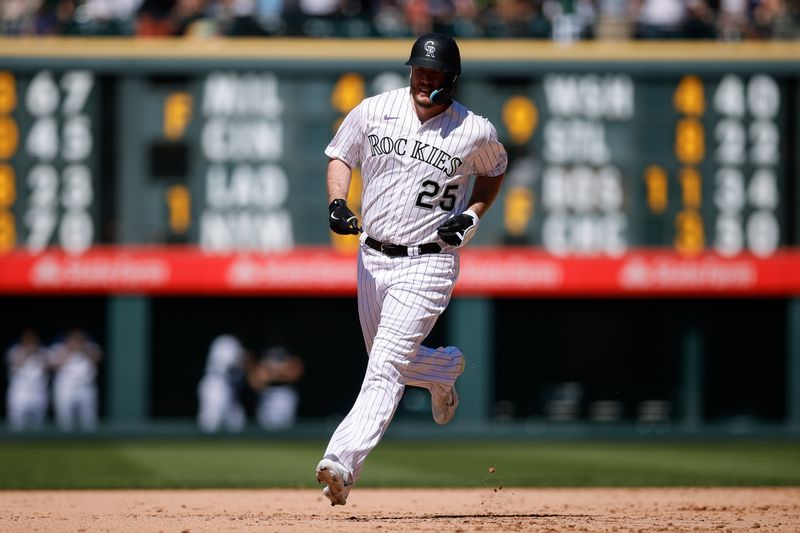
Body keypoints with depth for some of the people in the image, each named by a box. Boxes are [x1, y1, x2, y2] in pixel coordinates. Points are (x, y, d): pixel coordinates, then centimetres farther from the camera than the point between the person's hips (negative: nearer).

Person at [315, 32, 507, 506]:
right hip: (372, 257, 5)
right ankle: (446, 367, 51)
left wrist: (473, 214, -3)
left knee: (386, 367, -16)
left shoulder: (476, 132, -7)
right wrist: (337, 202, -7)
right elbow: (341, 155, 12)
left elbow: (495, 170, 14)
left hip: (427, 264, -5)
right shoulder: (373, 111, -1)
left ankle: (342, 465, -25)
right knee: (391, 361, 18)